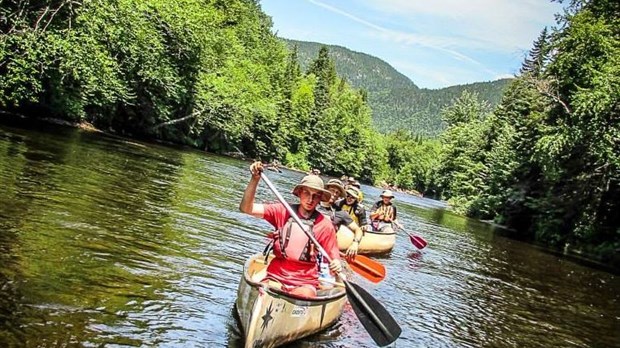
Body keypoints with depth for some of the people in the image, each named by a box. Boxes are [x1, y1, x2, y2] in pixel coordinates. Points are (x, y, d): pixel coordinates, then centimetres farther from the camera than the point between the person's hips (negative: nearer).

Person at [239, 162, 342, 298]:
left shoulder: (325, 224, -2)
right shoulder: (283, 211, 1)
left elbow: (334, 258, 0)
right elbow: (246, 208, -8)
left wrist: (336, 266, -24)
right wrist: (255, 179, -21)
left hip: (305, 282, 0)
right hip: (276, 277, 0)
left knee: (305, 297, -32)